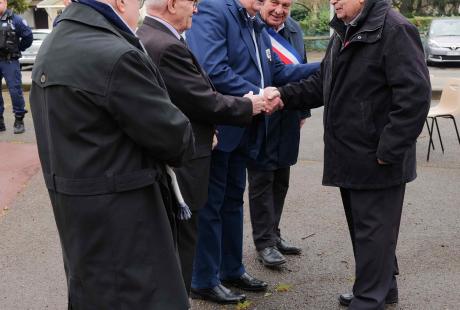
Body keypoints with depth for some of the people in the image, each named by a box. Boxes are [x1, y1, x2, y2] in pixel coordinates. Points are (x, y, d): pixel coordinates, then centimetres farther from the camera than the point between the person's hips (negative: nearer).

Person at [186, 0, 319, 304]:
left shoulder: (256, 26, 14)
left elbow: (279, 71, 10)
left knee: (233, 199, 18)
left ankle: (232, 270, 33)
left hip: (242, 128, 9)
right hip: (216, 126, -9)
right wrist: (256, 96, -21)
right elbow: (213, 69, -26)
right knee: (211, 202, 2)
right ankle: (204, 281, 15)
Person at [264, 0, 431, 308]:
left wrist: (388, 151, -22)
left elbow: (415, 95, -22)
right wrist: (284, 95, 0)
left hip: (378, 160, -9)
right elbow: (322, 84, 16)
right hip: (351, 156, 9)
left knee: (373, 231, 2)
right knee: (362, 226, 20)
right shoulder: (344, 33, 14)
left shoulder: (395, 30, -17)